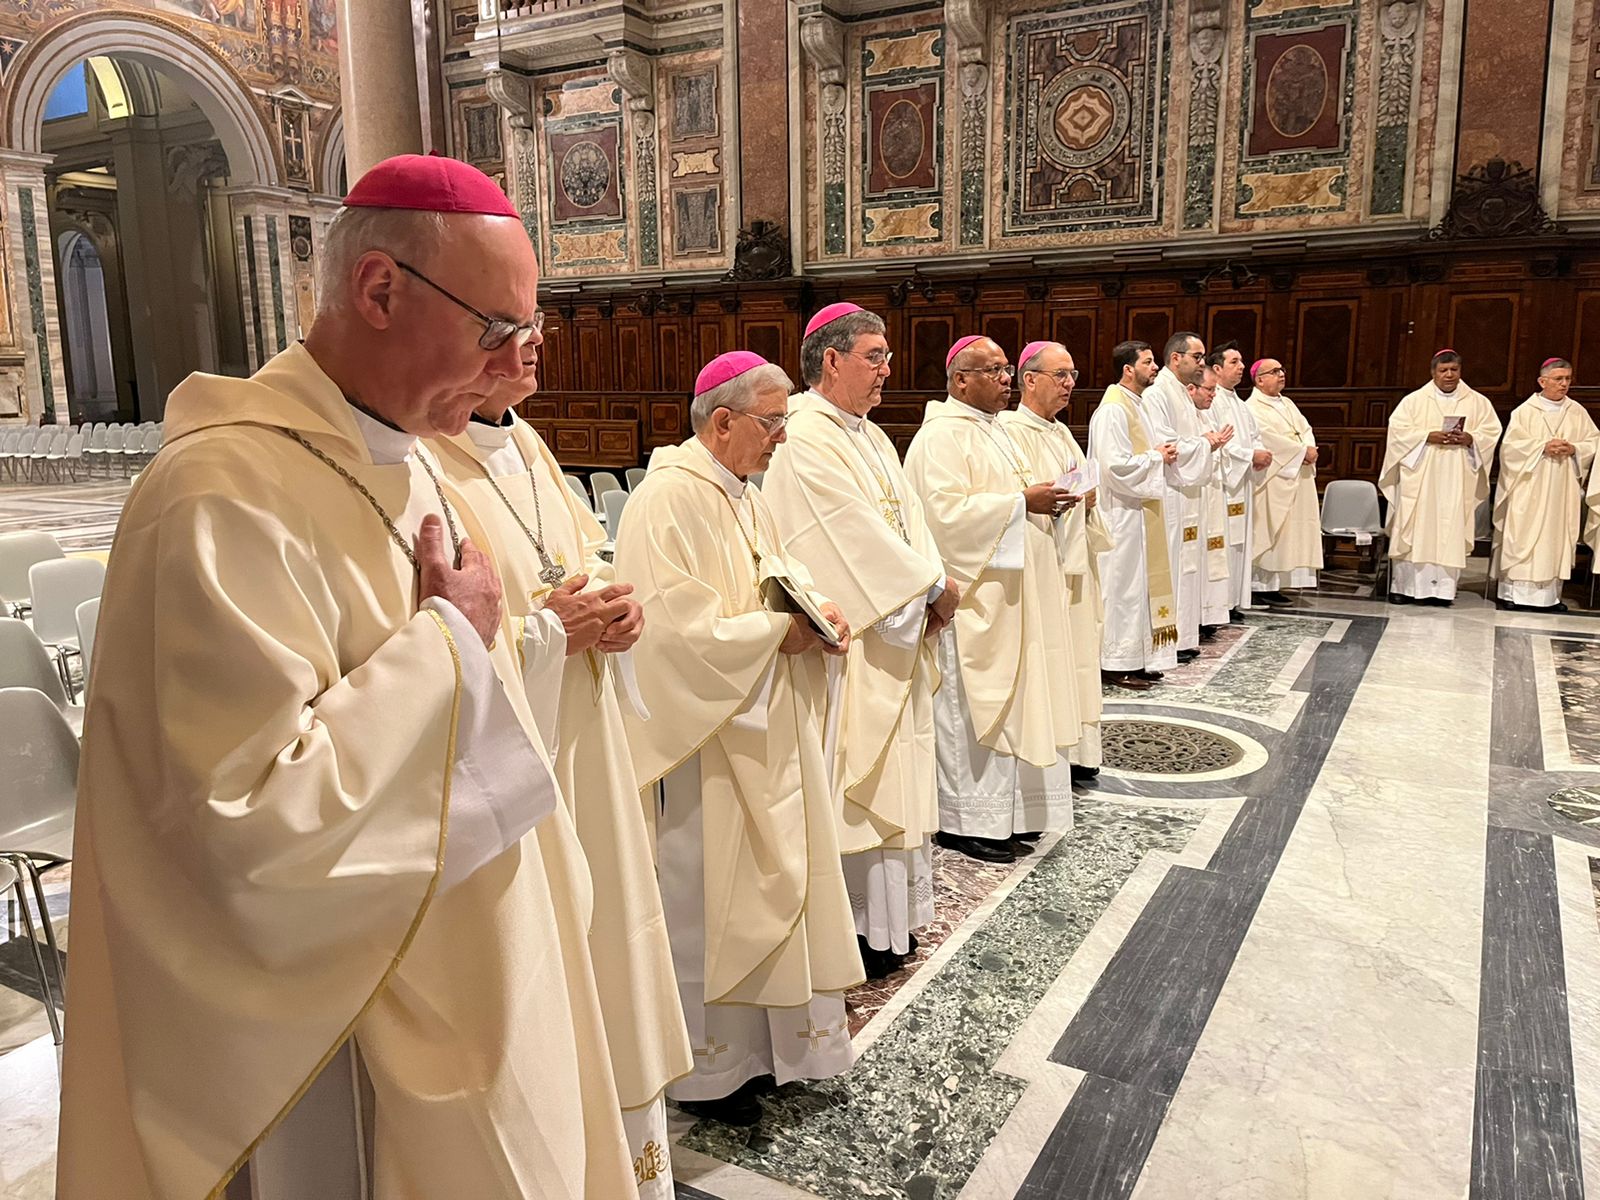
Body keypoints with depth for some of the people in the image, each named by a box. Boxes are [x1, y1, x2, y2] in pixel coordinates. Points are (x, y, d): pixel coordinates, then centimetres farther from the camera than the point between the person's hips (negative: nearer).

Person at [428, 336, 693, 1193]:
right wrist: (547, 631, -18)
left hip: (583, 753, 9)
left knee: (604, 937, 19)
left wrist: (612, 606, -3)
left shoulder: (523, 442, 8)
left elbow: (588, 553, 18)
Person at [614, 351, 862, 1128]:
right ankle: (705, 1070, 23)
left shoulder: (744, 495, 11)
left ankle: (759, 1041, 34)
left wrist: (819, 615, -3)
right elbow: (681, 628, -24)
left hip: (765, 732, 9)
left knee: (768, 882, 16)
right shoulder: (670, 498, -18)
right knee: (707, 897, 5)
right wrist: (782, 632, -18)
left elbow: (782, 577, 18)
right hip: (706, 737, -9)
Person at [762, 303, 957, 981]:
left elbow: (907, 516, 10)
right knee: (854, 775, -1)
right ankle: (855, 927, 12)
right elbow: (856, 531, -20)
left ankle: (890, 914, 28)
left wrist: (932, 584, -6)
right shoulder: (806, 435, -15)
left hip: (896, 631, 10)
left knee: (893, 766, 15)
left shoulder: (870, 435, 16)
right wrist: (933, 586, -13)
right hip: (849, 637, -10)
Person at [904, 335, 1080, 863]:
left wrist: (1045, 499, 7)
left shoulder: (991, 430, 18)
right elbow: (946, 511, -23)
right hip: (974, 596, -10)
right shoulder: (942, 435, -13)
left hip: (1008, 592, 10)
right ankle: (964, 821, 8)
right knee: (970, 705, -3)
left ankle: (1004, 812, 24)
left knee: (1008, 698, 14)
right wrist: (1022, 501, -20)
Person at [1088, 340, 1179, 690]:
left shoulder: (1132, 405, 15)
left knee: (1139, 582, 13)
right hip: (1122, 513, -10)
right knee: (1122, 586, -4)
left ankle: (1136, 658, 21)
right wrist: (1157, 457, -12)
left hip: (1139, 510, 10)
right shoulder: (1113, 410, -16)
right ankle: (1117, 664, 4)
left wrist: (1160, 454, 5)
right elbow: (1116, 465, -24)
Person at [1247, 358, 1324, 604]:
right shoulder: (1253, 408, -7)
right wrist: (1303, 451, -15)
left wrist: (1309, 450, -9)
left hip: (1298, 476, 9)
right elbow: (1269, 438, -18)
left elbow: (1305, 429, 12)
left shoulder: (1287, 404, 20)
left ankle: (1274, 584, 9)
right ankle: (1264, 586, -4)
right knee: (1270, 532, -8)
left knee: (1290, 532, 6)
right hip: (1273, 480, -8)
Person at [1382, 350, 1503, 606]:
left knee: (1450, 531, -1)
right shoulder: (1415, 400, 4)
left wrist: (1470, 439, -13)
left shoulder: (1477, 403, 10)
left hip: (1456, 480, 1)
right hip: (1419, 478, -1)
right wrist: (1428, 436, -16)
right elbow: (1398, 429, -3)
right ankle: (1404, 585, 3)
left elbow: (1492, 433, 7)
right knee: (1414, 529, -2)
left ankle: (1441, 588, 1)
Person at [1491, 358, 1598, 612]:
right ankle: (1515, 593, -3)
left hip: (1562, 490, 4)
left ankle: (1550, 594, 7)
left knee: (1557, 538, 4)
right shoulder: (1525, 411, 0)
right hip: (1529, 490, -3)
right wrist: (1543, 447, -16)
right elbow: (1510, 445, -7)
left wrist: (1574, 449, -9)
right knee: (1523, 538, -6)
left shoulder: (1577, 412, 9)